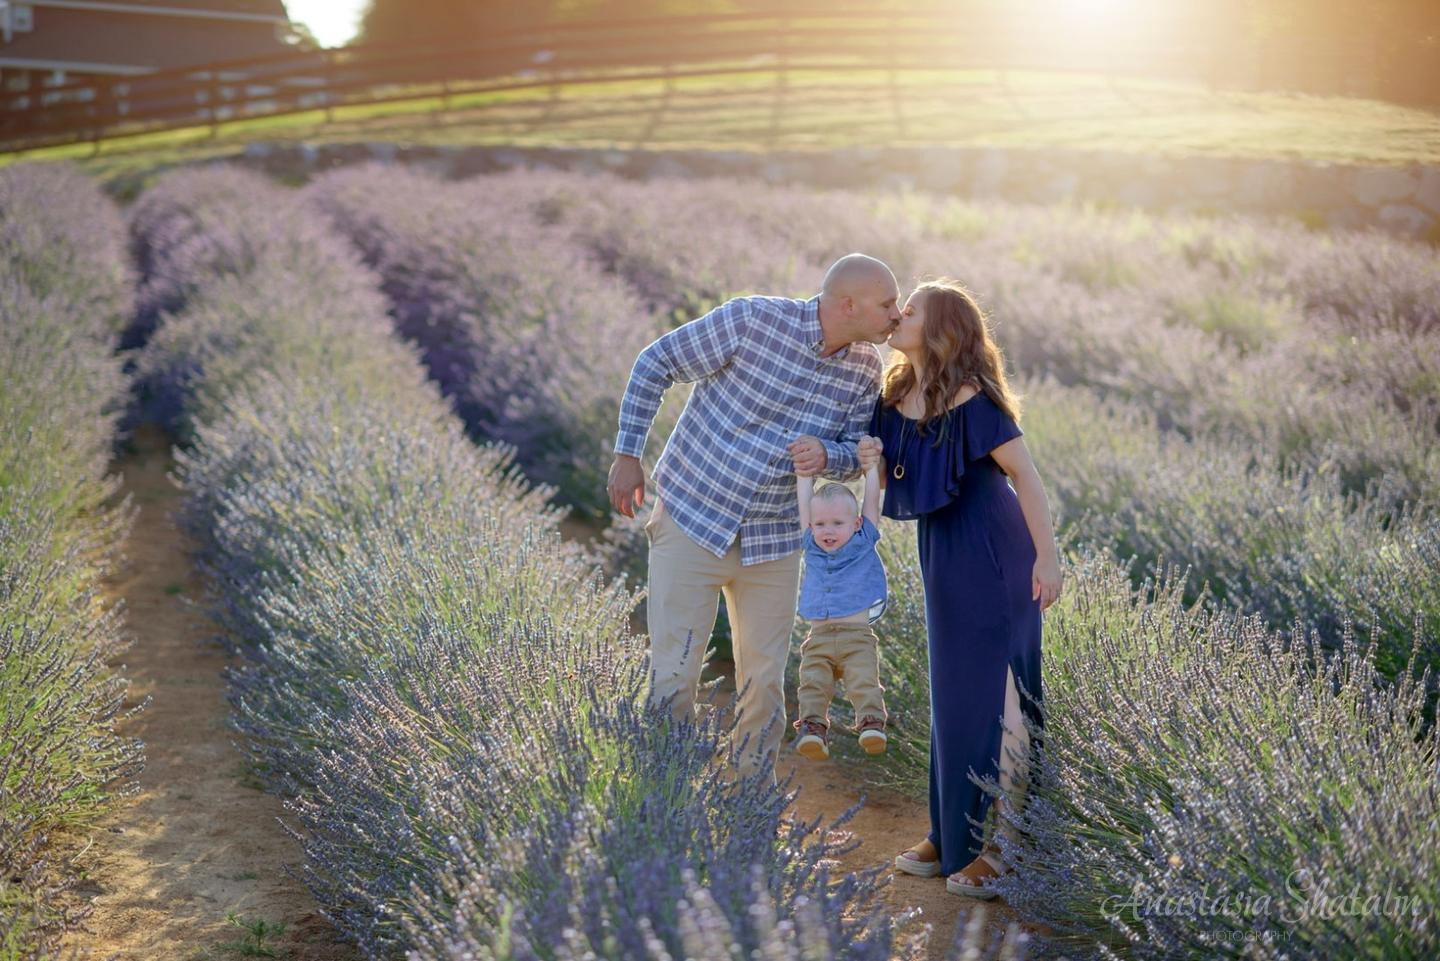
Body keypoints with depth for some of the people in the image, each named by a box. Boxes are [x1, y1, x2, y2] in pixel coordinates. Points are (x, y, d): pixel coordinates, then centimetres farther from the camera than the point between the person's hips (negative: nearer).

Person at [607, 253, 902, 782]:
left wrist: (826, 455, -19)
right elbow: (655, 364, -8)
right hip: (692, 521, -4)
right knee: (673, 678, -4)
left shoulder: (864, 368, -3)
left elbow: (855, 453, 6)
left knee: (765, 683, 9)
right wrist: (627, 454, -8)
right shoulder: (752, 319, -18)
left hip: (773, 540, 4)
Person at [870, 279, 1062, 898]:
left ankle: (1002, 848, 7)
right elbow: (882, 464, 11)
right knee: (952, 692, 15)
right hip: (942, 553, 8)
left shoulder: (970, 400, -18)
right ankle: (954, 833, 27)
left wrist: (1046, 557, -22)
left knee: (991, 695, -3)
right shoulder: (895, 396, 4)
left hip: (990, 555, -8)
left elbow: (1024, 472, -18)